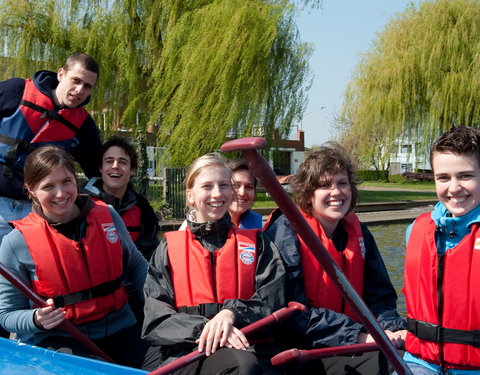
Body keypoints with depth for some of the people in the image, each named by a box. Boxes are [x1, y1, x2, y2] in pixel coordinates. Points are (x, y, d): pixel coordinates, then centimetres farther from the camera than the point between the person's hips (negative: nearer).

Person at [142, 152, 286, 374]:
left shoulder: (255, 244, 16)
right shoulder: (169, 248, 12)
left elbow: (272, 303, 3)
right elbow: (155, 322, 3)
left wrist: (233, 313, -18)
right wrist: (203, 328, -16)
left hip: (241, 345, 2)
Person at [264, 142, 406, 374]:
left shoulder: (358, 233, 8)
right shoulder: (286, 231, -11)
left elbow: (379, 297, 7)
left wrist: (394, 328, -15)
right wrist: (358, 336, -26)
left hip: (351, 346, 6)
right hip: (301, 348, -6)